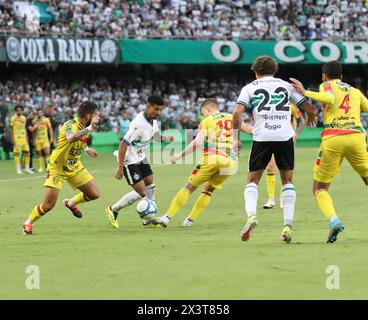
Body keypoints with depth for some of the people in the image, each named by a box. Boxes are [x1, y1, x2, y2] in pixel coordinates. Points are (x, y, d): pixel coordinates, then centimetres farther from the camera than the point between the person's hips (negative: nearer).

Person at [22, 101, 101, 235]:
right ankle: (28, 223, 16)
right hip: (57, 167, -7)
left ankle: (71, 203, 28)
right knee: (48, 205, -9)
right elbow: (71, 138, -54)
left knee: (94, 194, 0)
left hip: (74, 166, 7)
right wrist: (90, 128, -48)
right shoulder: (70, 125, -28)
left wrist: (87, 149, 18)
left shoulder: (84, 126, -2)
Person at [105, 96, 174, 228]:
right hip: (129, 160, -9)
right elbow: (123, 144, -29)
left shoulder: (153, 120, -1)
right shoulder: (139, 123, -29)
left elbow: (156, 136, 17)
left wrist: (166, 138, -6)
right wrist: (120, 167, -28)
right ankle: (113, 210, 6)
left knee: (150, 186, 10)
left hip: (141, 157, 9)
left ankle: (148, 219, 22)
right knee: (141, 192, -10)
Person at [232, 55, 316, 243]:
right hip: (285, 136, 1)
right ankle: (287, 224, 1)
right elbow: (310, 110, 16)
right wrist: (310, 119, 39)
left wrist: (236, 139, 7)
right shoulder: (286, 86, 18)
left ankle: (251, 215, -15)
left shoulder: (250, 88, 14)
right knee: (287, 181, 15)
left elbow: (237, 113, -2)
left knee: (252, 180, 11)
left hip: (262, 137, -1)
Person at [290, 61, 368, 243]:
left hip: (332, 139, -3)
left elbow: (330, 99, -10)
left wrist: (305, 93, -6)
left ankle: (334, 220, -18)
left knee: (319, 189, 9)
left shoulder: (326, 85, 11)